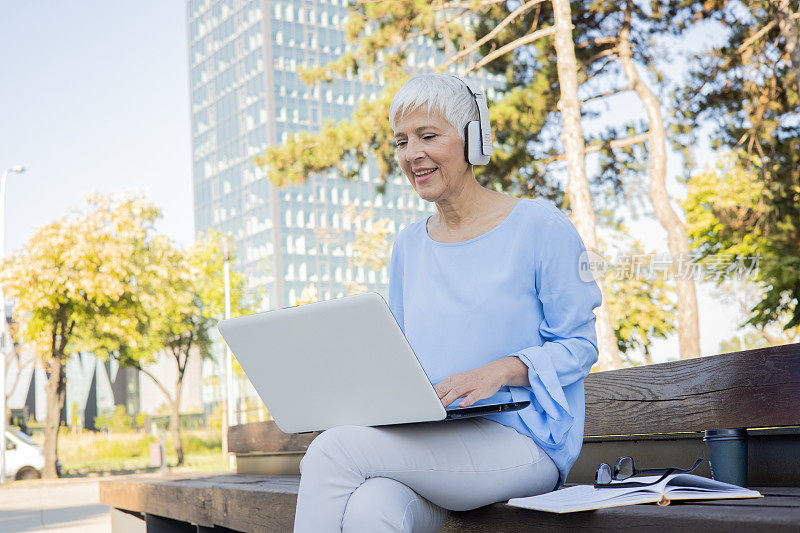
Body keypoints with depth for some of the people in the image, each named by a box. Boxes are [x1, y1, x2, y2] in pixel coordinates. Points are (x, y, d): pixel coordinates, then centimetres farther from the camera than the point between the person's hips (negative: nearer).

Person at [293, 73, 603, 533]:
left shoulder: (541, 226, -1)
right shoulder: (409, 246, 17)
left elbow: (579, 345, -1)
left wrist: (500, 370, -19)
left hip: (524, 441, -4)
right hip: (427, 444, 5)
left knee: (333, 450, -26)